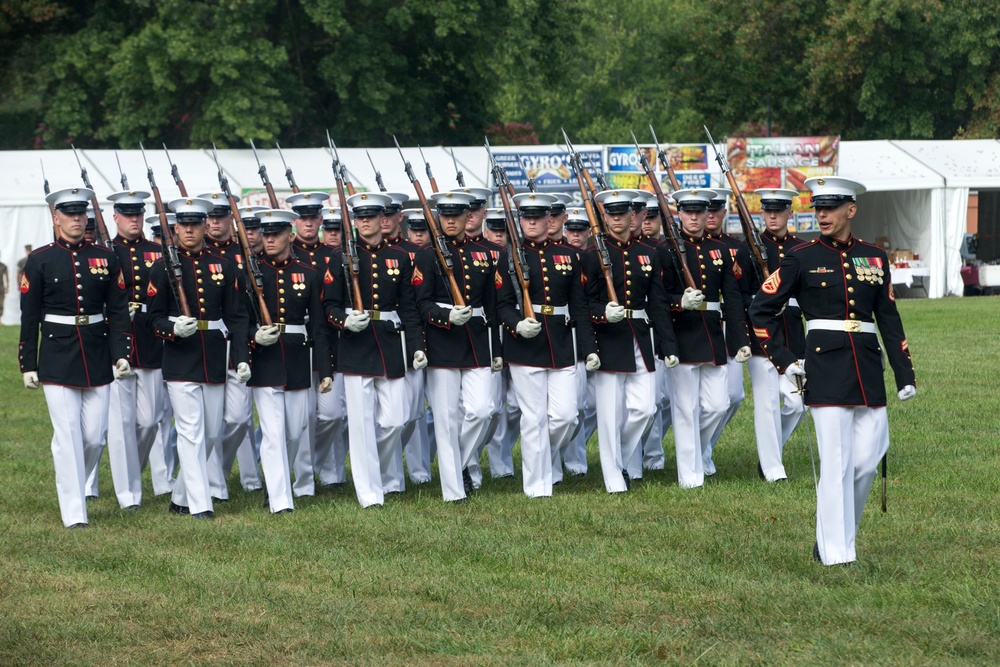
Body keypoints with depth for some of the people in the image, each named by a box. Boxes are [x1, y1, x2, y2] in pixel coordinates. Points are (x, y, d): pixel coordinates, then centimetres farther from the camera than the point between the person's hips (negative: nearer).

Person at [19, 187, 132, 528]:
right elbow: (29, 317, 1)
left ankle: (72, 484, 31)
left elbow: (119, 310, 6)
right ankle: (74, 513, -2)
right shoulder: (39, 260, -1)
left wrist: (121, 354, -3)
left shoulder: (106, 258, 6)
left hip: (97, 358, 3)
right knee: (68, 435, -6)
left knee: (95, 436, 3)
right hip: (57, 357, -3)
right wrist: (28, 366, -1)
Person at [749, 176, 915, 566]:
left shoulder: (874, 257, 10)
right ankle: (836, 554, -3)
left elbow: (889, 319, 14)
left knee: (868, 459, 3)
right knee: (837, 463, -7)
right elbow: (761, 309, 3)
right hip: (825, 369, -4)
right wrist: (782, 360, -3)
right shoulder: (801, 258, 0)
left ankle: (833, 532, 23)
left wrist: (905, 374, 11)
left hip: (868, 370, 4)